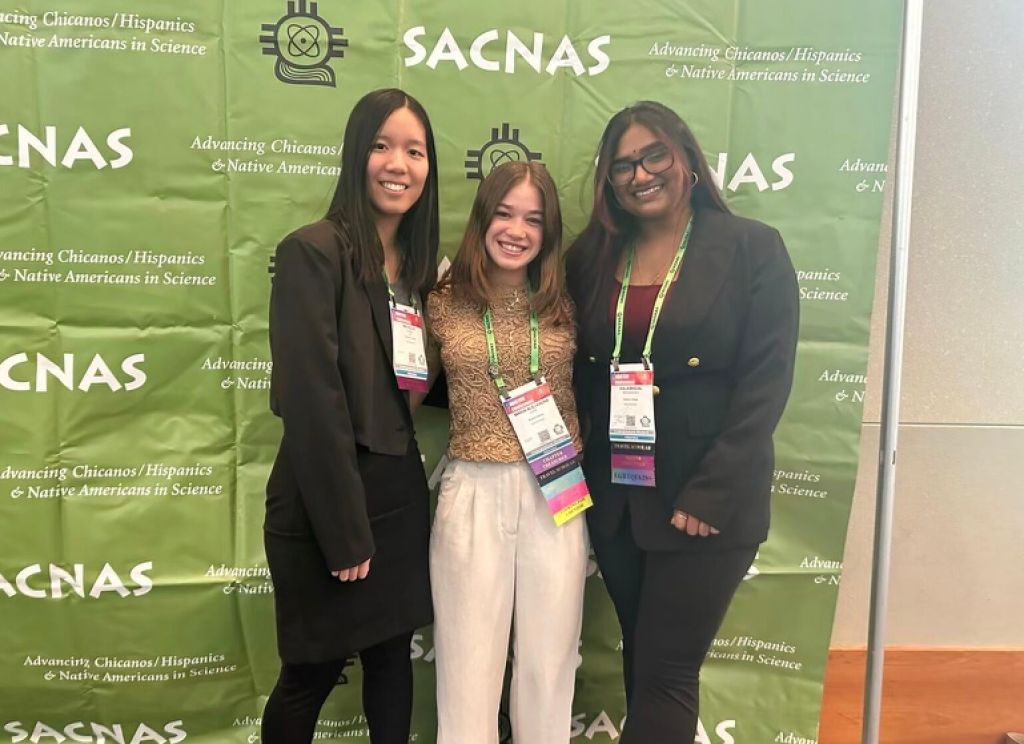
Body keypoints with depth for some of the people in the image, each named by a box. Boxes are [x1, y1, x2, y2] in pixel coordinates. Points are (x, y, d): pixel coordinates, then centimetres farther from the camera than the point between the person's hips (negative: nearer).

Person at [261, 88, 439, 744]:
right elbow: (311, 401, -19)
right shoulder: (314, 252, -14)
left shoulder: (417, 263, 9)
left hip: (400, 494, 6)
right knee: (313, 673, 11)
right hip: (326, 504, -6)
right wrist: (345, 532, -17)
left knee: (393, 659, 18)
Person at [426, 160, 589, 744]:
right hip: (473, 494, -1)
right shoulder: (443, 302, 0)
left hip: (558, 492, 2)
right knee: (468, 664, 8)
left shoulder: (565, 306, 3)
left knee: (549, 661, 13)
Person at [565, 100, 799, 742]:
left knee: (665, 672, 2)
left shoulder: (753, 249, -6)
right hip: (615, 498, 5)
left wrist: (710, 493, -16)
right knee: (640, 659, 18)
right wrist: (580, 466, -3)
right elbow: (579, 375, 9)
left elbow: (767, 381, -11)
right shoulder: (591, 257, 6)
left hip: (706, 502, -4)